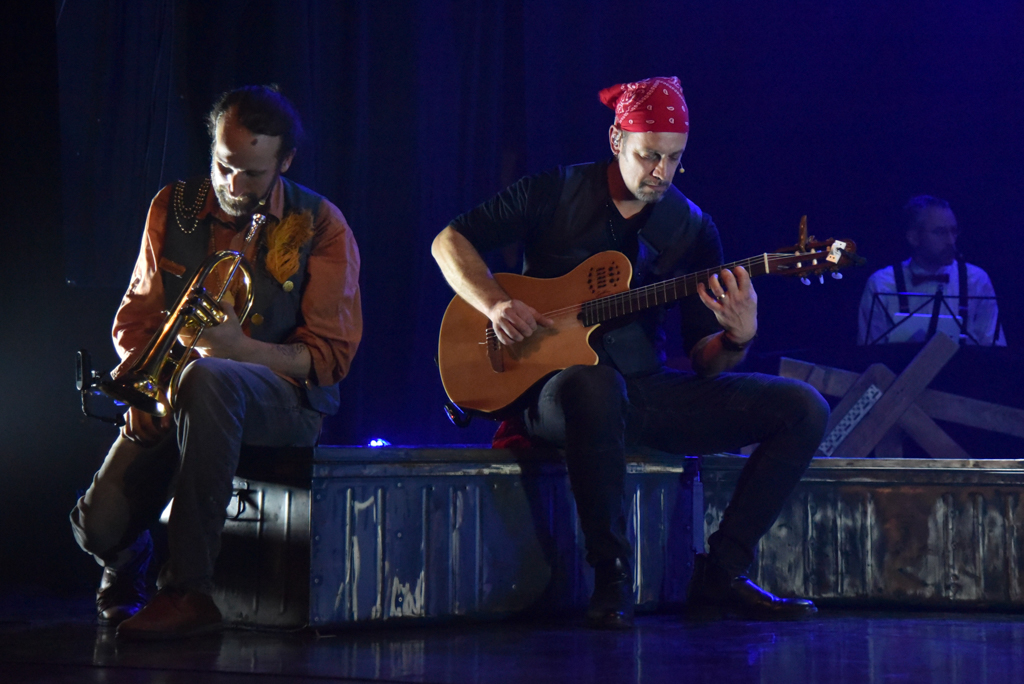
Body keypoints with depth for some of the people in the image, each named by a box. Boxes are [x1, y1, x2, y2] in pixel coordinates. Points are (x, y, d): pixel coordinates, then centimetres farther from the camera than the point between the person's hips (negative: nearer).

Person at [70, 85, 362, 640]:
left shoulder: (321, 227, -4)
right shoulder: (173, 208, 7)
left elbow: (330, 355, -7)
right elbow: (136, 315, 12)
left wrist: (240, 348, -25)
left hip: (286, 397, -3)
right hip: (171, 400, 3)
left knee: (206, 379, -42)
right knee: (100, 526, -23)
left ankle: (187, 591, -34)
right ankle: (127, 561, 22)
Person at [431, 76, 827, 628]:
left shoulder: (692, 229, 8)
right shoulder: (556, 194, 0)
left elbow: (704, 361, 6)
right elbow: (450, 241, 4)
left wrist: (737, 338, -18)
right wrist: (495, 304, -14)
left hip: (649, 391, 4)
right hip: (554, 389, -4)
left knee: (804, 409, -11)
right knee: (592, 383, -44)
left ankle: (721, 574, -8)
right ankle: (611, 578, -31)